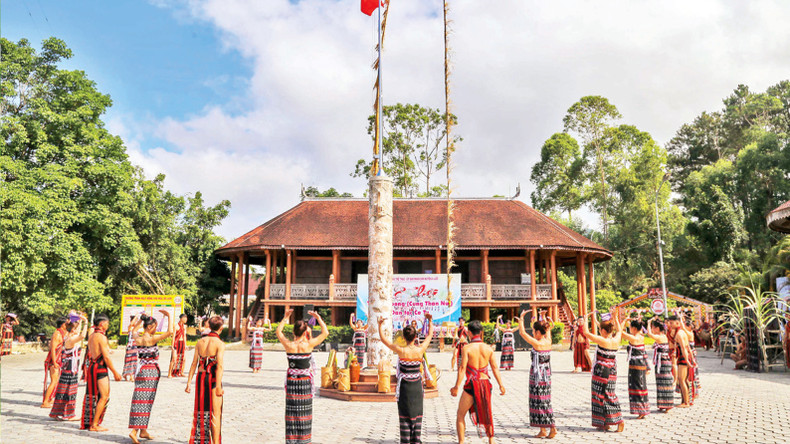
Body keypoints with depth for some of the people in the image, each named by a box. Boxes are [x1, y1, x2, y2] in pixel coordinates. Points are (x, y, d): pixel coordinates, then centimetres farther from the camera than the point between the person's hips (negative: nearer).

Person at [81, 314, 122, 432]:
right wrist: (115, 372, -10)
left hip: (92, 366, 9)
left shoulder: (91, 336, 13)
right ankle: (94, 425, -2)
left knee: (93, 396, 16)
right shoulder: (101, 337, -15)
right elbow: (106, 357, -16)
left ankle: (88, 422, 22)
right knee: (104, 397, -4)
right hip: (100, 368, -9)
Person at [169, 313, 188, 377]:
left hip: (182, 343, 7)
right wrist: (172, 346, -14)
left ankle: (182, 373, 21)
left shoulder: (184, 326, 11)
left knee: (183, 359, 9)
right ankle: (169, 374, -3)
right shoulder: (176, 326, -10)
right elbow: (173, 336, -11)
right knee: (174, 358, -9)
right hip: (176, 343, -7)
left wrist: (185, 345, 17)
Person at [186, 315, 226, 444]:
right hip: (213, 378, -5)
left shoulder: (200, 342, 4)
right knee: (215, 412, 6)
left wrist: (189, 382, 6)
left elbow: (194, 363, 3)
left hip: (200, 377, 5)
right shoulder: (220, 344, -12)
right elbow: (219, 366, -17)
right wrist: (218, 386, -17)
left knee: (201, 410, 18)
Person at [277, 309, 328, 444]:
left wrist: (285, 317, 18)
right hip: (305, 382, -2)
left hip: (291, 381, 2)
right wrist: (318, 318, 5)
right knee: (304, 412, 7)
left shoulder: (288, 345, -7)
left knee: (291, 411, 9)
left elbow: (278, 331, 12)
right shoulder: (308, 345, -14)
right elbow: (325, 332, -2)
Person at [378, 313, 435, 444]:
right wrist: (430, 320, 17)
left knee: (405, 415, 6)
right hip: (417, 386, 3)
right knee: (417, 415, 13)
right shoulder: (421, 349, -10)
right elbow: (430, 335, 8)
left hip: (405, 386, -3)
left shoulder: (402, 351, -18)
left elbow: (384, 340, -10)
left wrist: (380, 325, -3)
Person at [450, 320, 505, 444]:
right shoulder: (488, 348, 1)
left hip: (471, 385, -4)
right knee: (487, 414, 24)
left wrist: (456, 387, -13)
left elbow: (462, 369, -14)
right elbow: (495, 368, 4)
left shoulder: (466, 348, -10)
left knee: (460, 416, 12)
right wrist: (501, 385, 11)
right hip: (485, 383, 4)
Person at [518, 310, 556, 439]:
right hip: (546, 375, 7)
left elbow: (522, 332, -14)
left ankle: (552, 427, 2)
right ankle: (544, 429, 15)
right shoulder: (548, 342, 0)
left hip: (537, 375, -7)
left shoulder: (537, 343, -18)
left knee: (540, 402, 0)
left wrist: (521, 318, -6)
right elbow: (548, 328, 20)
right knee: (545, 401, 12)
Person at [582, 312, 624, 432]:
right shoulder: (616, 340, -1)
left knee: (600, 396, 4)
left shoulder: (603, 341, -18)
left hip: (601, 371, -6)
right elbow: (619, 330, 22)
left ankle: (604, 423, 10)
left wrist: (586, 317, -6)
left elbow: (586, 332, -16)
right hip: (612, 371, 6)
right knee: (609, 395, 15)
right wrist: (615, 317, 28)